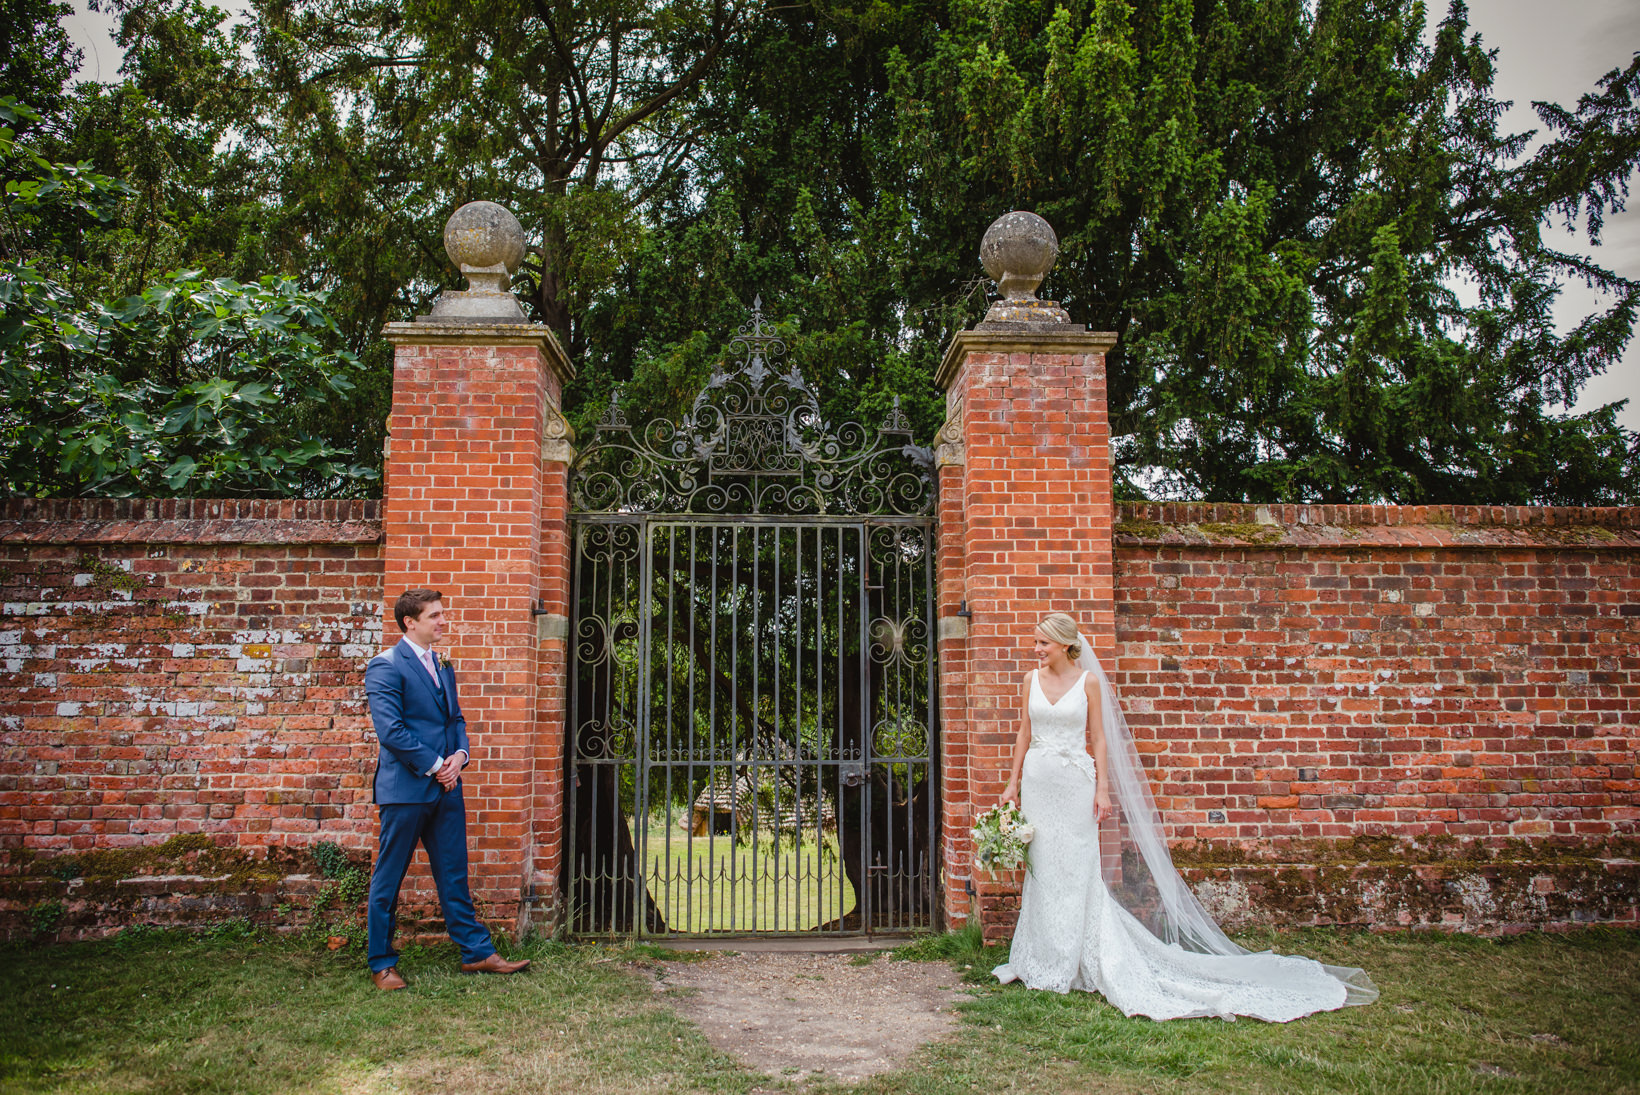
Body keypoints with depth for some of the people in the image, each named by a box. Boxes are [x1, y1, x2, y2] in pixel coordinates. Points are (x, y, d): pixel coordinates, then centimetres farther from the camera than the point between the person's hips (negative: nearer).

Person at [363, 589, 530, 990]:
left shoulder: (443, 667, 15)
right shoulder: (385, 666, -10)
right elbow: (390, 730, -17)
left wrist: (460, 755, -1)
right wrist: (434, 765, -14)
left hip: (445, 788, 7)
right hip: (405, 788, -7)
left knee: (454, 875, 12)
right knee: (388, 880, 6)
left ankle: (477, 952, 18)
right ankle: (381, 964, 18)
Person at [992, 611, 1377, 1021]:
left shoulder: (1088, 681, -2)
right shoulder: (1031, 680, 7)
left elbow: (1098, 739, 0)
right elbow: (1023, 734, 12)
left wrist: (1103, 788, -6)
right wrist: (1014, 782, 8)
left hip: (1074, 781, -3)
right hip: (1037, 780, 4)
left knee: (1075, 868, 0)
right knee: (1040, 867, 7)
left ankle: (1069, 963, 10)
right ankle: (1042, 959, 17)